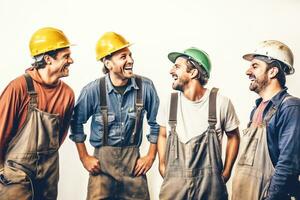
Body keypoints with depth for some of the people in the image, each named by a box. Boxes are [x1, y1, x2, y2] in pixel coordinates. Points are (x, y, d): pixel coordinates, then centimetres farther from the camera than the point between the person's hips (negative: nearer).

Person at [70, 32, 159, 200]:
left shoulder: (145, 86, -8)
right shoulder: (93, 90, -11)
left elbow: (155, 122, 4)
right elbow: (77, 123, 3)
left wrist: (151, 156, 3)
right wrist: (84, 157, 3)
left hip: (133, 158, 2)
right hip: (102, 160, -1)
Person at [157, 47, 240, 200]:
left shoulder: (221, 102, -8)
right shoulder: (170, 102, -1)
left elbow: (233, 137, 5)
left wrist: (226, 172, 4)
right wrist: (162, 167, 6)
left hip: (210, 185, -2)